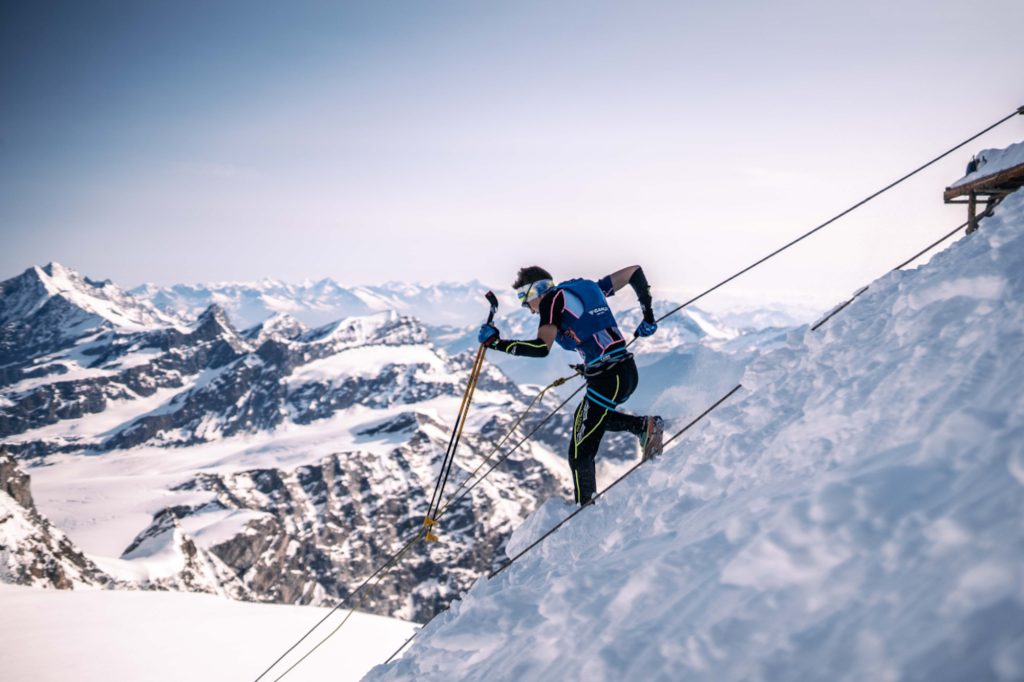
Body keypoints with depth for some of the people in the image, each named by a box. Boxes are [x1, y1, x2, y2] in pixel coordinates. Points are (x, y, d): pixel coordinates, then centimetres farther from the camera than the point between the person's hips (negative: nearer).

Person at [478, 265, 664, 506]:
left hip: (606, 379, -9)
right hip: (628, 370, 9)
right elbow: (634, 271, 20)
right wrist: (648, 315, 20)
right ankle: (645, 426, 17)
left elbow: (541, 348, -18)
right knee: (588, 417, 32)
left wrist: (496, 342, -11)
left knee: (580, 453, 0)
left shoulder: (552, 298, -5)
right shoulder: (586, 288, 17)